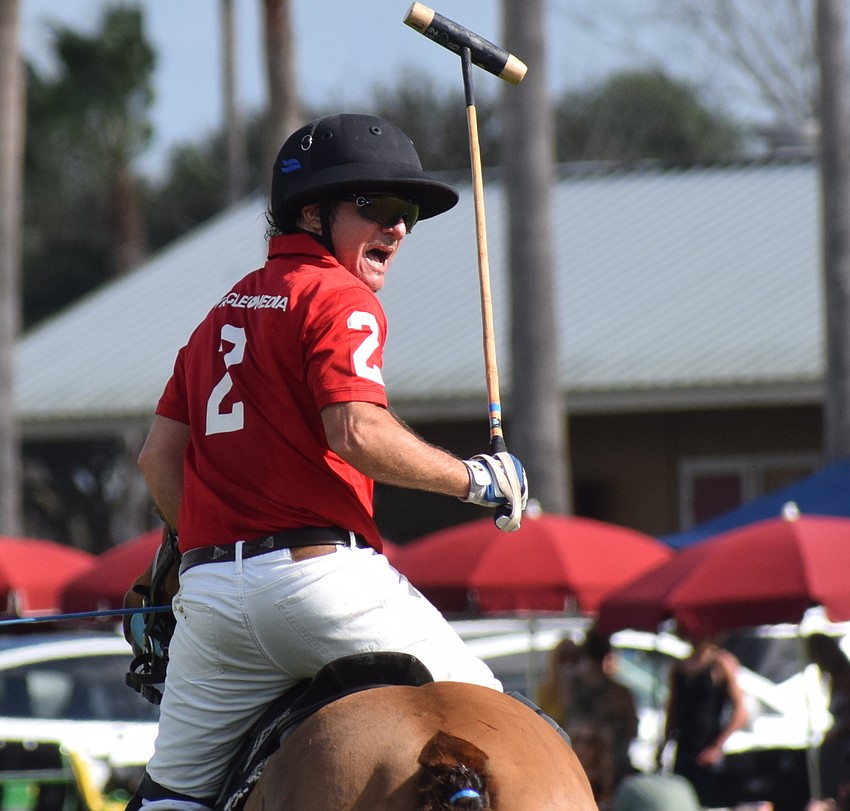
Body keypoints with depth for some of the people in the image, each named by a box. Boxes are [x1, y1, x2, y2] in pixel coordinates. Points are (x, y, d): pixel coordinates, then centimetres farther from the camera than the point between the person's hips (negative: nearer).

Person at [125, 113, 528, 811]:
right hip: (319, 569, -7)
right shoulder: (340, 299, -3)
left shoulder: (225, 312, 22)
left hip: (208, 590, 7)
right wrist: (472, 479, -9)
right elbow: (357, 432, -19)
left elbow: (159, 455, 19)